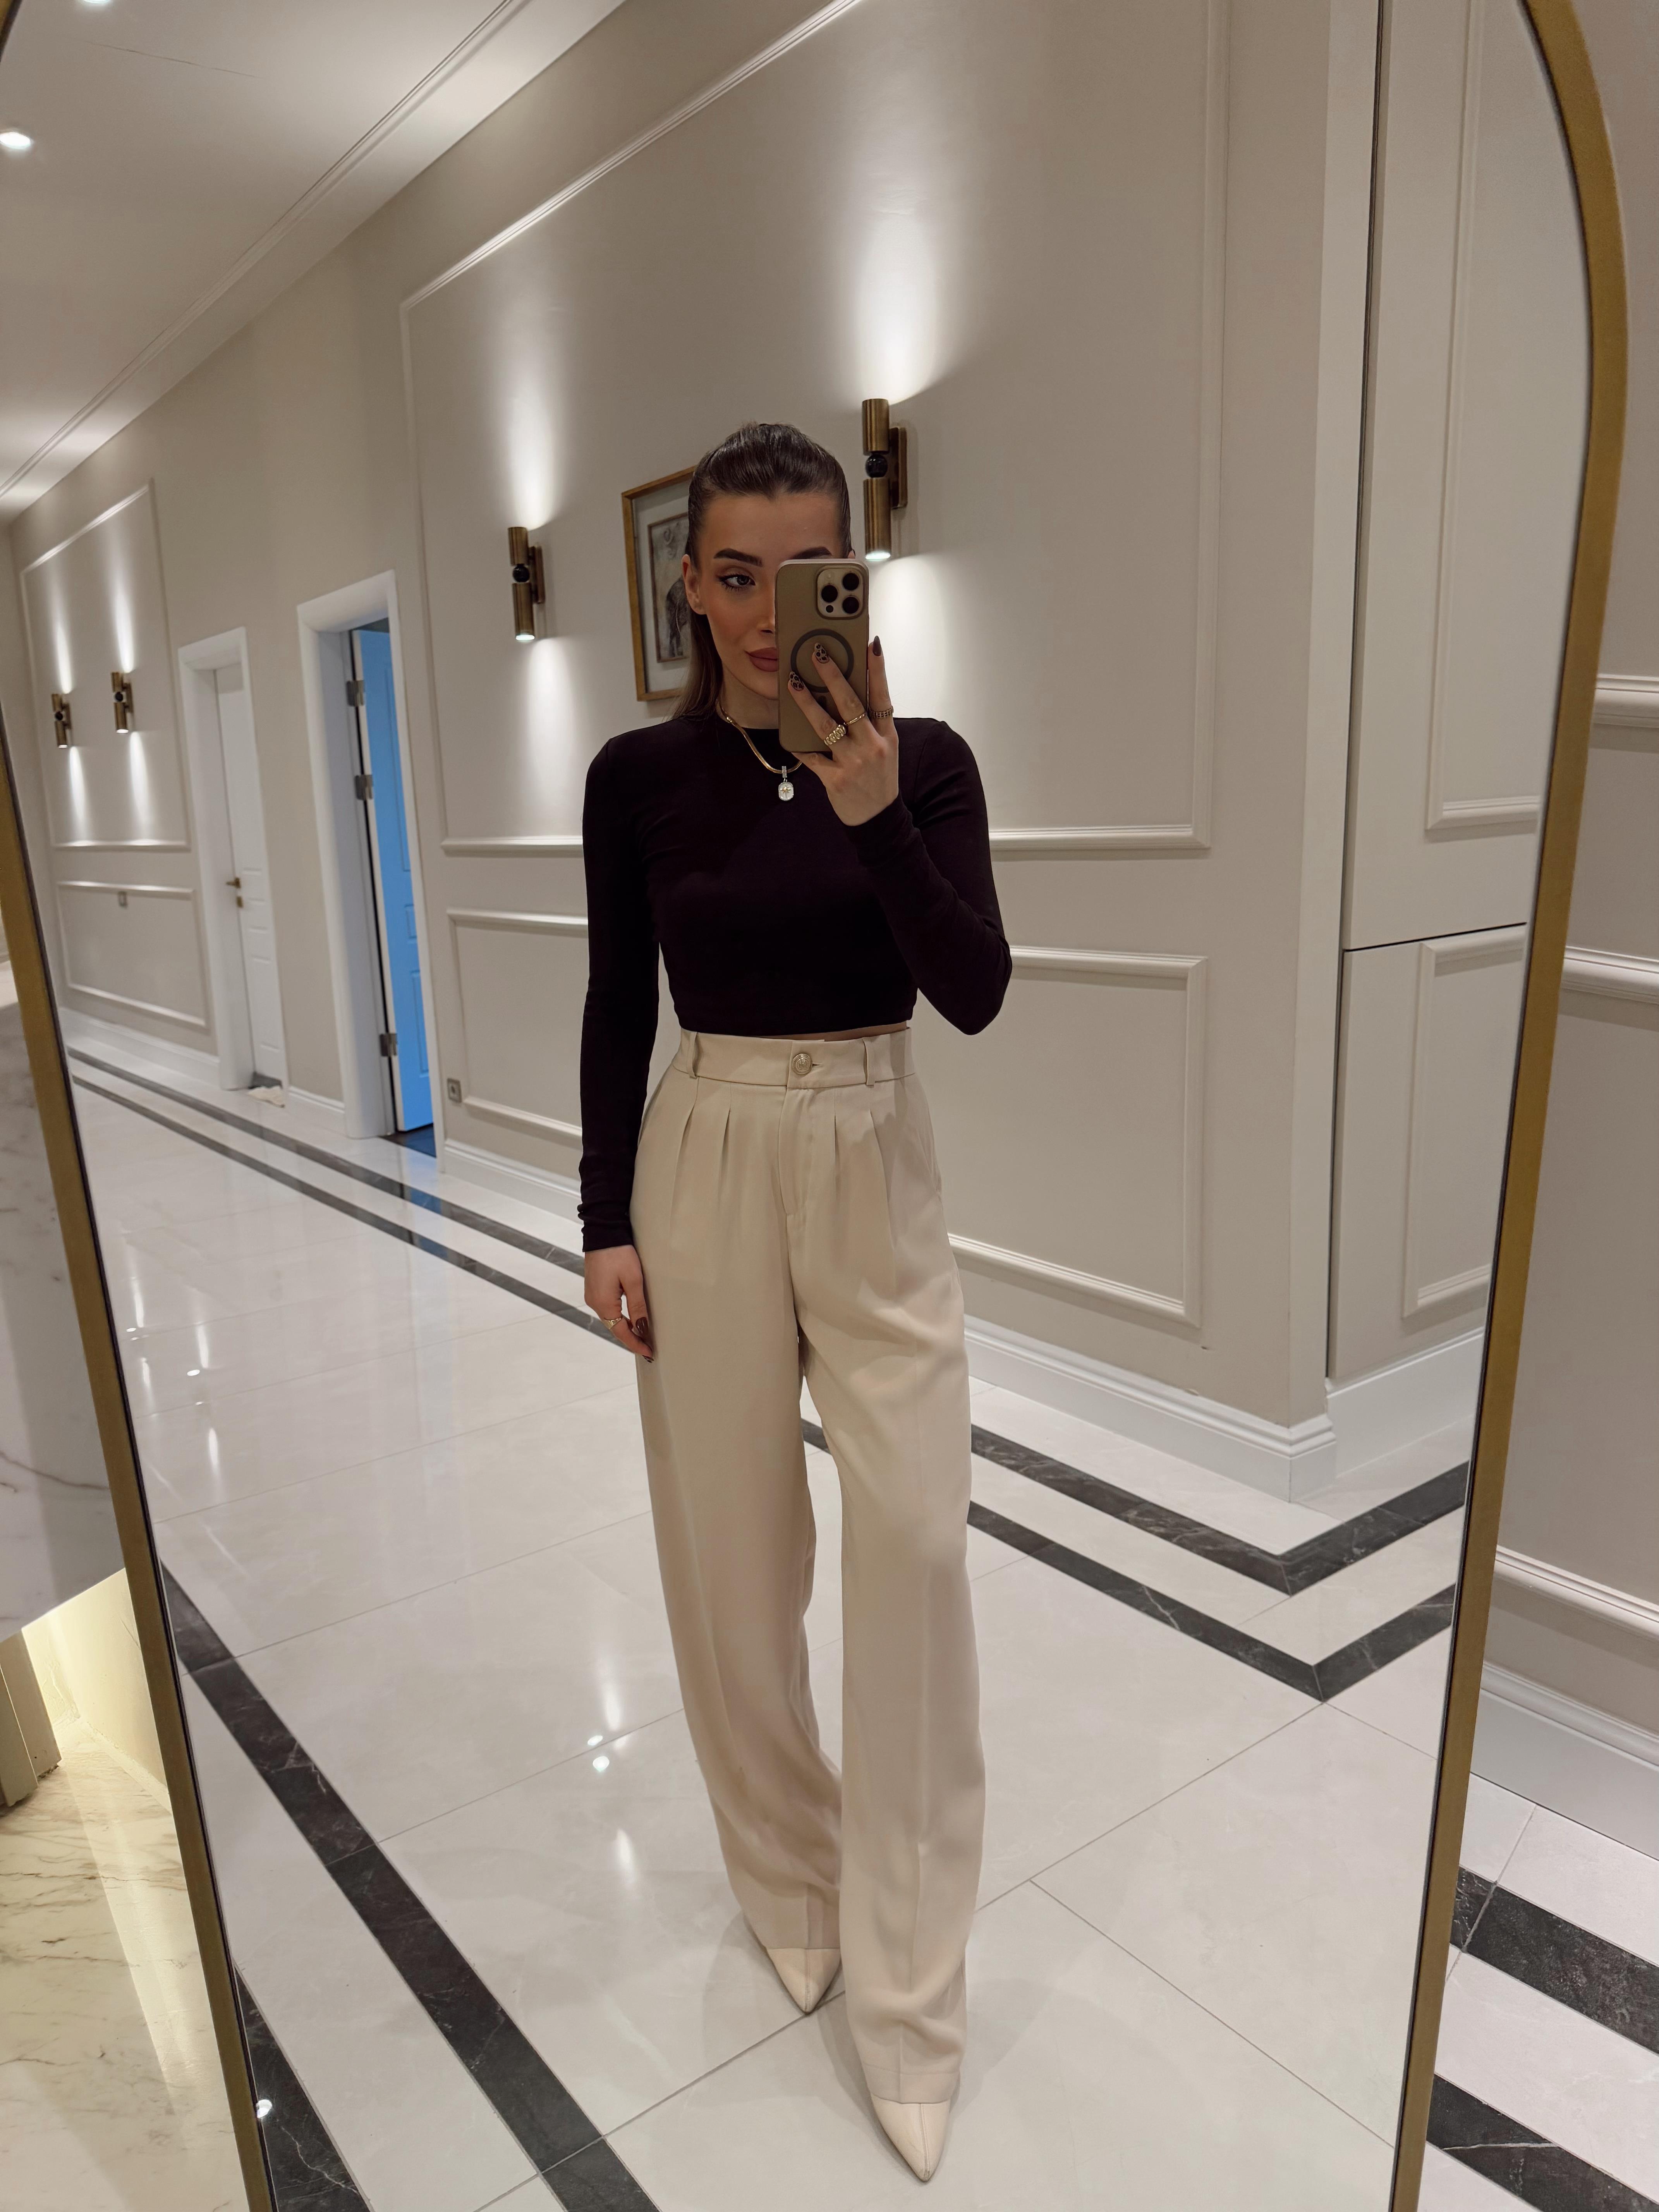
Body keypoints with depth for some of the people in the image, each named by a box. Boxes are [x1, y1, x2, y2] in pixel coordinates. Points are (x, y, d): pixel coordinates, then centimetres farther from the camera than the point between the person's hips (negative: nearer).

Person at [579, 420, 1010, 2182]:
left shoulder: (923, 756, -2)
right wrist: (607, 1221, 0)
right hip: (704, 1164, 1)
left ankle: (907, 1992, 14)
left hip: (875, 1166, 0)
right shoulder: (639, 773, 0)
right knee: (734, 1547, 10)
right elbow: (617, 1010, 3)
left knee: (914, 1543, -4)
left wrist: (874, 812, -27)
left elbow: (975, 994, -13)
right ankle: (787, 1882, 35)